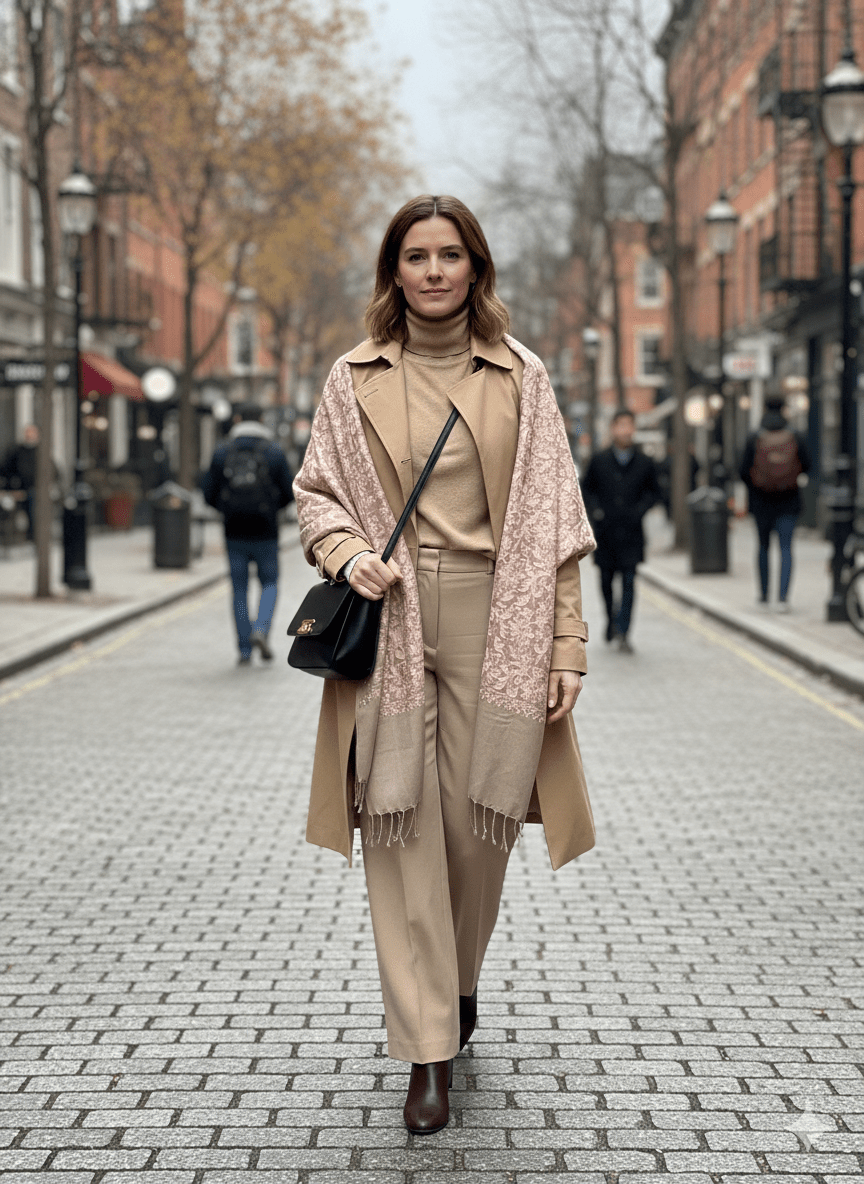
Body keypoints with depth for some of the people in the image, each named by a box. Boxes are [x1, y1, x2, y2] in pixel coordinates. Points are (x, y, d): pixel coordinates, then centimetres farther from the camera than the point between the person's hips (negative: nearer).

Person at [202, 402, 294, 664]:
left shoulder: (222, 453, -1)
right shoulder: (274, 453, -3)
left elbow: (208, 493, 0)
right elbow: (288, 493, -1)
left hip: (235, 534, 1)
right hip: (265, 534, -1)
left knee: (240, 590, 10)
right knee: (269, 584, 15)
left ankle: (245, 650, 8)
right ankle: (261, 630, -10)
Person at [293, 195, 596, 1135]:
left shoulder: (520, 378, 6)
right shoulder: (355, 378, 7)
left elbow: (550, 522, 4)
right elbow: (315, 489, 13)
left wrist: (565, 647, -2)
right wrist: (348, 553, -9)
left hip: (490, 623, 0)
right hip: (388, 622, 0)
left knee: (478, 820, 4)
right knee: (399, 822, -3)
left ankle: (459, 980, 35)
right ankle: (428, 1052, 4)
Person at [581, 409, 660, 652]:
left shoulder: (644, 463, 2)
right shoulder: (599, 461, 2)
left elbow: (653, 492, 13)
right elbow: (587, 488, 12)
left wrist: (640, 510, -4)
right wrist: (595, 510, -3)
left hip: (631, 532, -1)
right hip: (606, 531, 1)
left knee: (629, 581, -8)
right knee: (606, 579, 9)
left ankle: (623, 633, -7)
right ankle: (611, 617, 35)